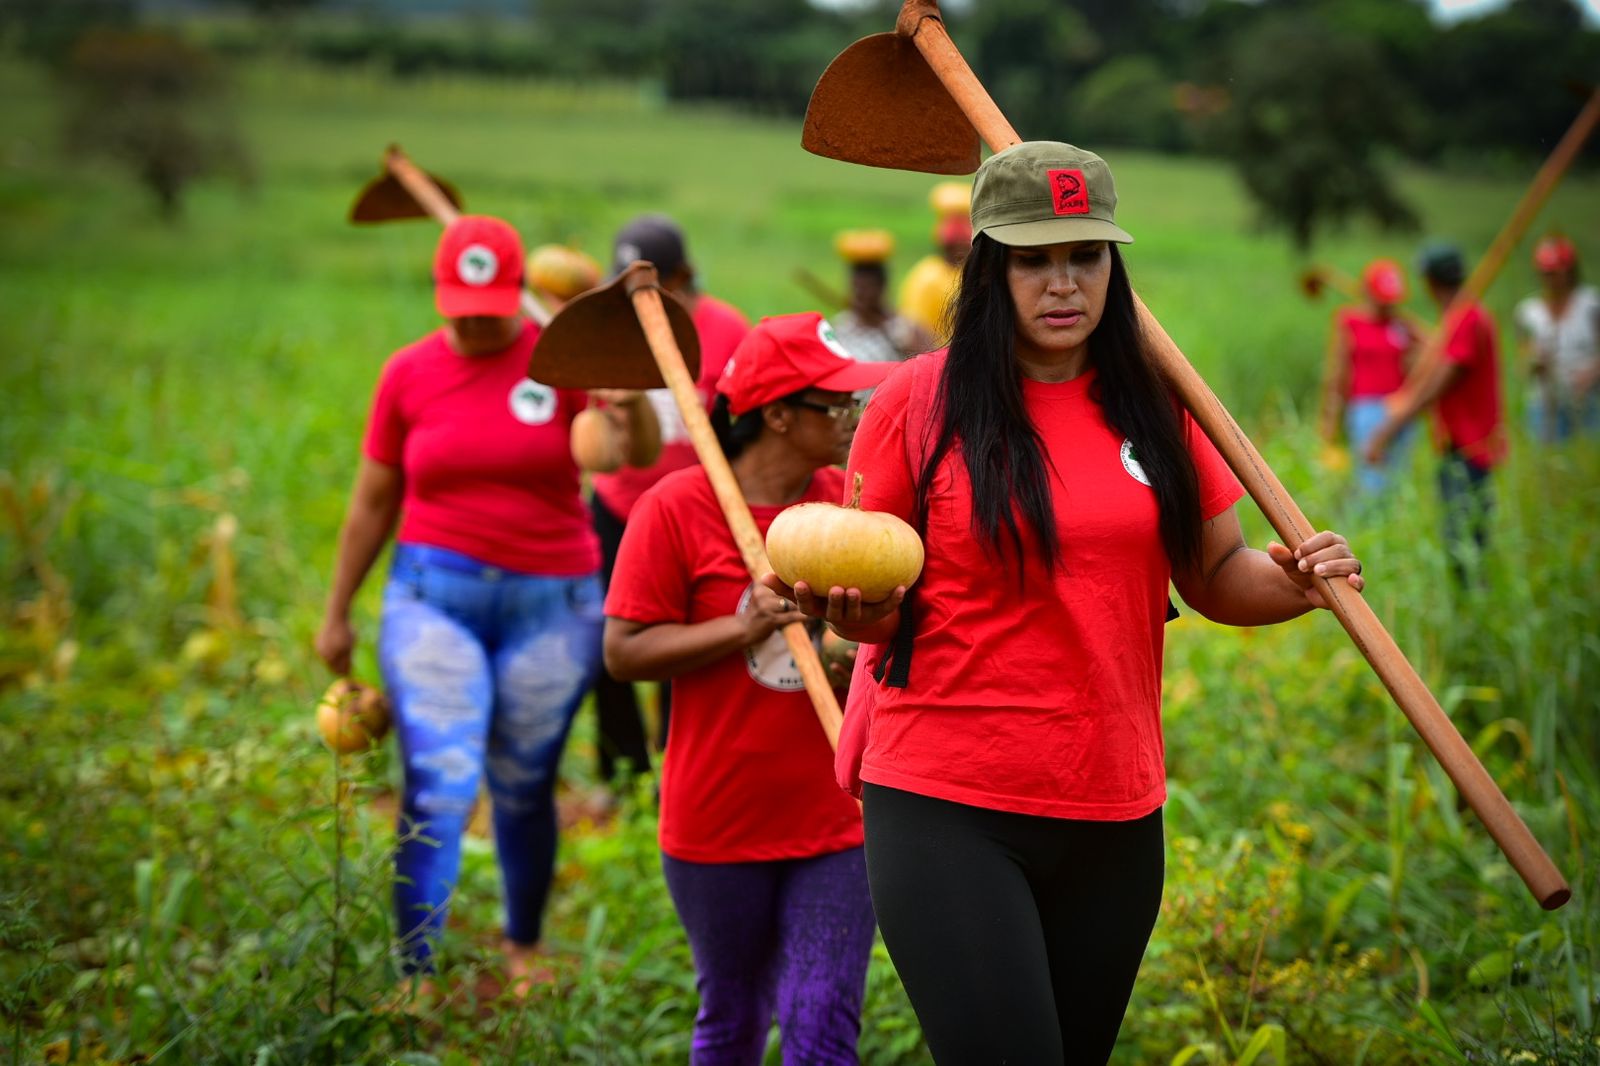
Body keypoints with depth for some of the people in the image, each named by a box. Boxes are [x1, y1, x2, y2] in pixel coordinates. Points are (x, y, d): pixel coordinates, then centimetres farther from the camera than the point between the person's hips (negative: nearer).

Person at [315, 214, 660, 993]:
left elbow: (643, 455, -13)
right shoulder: (409, 374, 2)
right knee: (438, 789, -12)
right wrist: (337, 614, 13)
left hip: (550, 604, 0)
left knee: (524, 791, 12)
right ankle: (417, 978, -8)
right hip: (436, 597, 0)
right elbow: (372, 502, 10)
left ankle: (522, 945, 35)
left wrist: (632, 408, -36)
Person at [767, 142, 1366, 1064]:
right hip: (947, 808, -4)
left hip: (1114, 814, 4)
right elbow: (876, 606, 2)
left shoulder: (1152, 405, 7)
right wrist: (847, 608, -20)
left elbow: (1218, 577, 13)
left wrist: (1294, 581, -7)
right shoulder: (921, 400, -3)